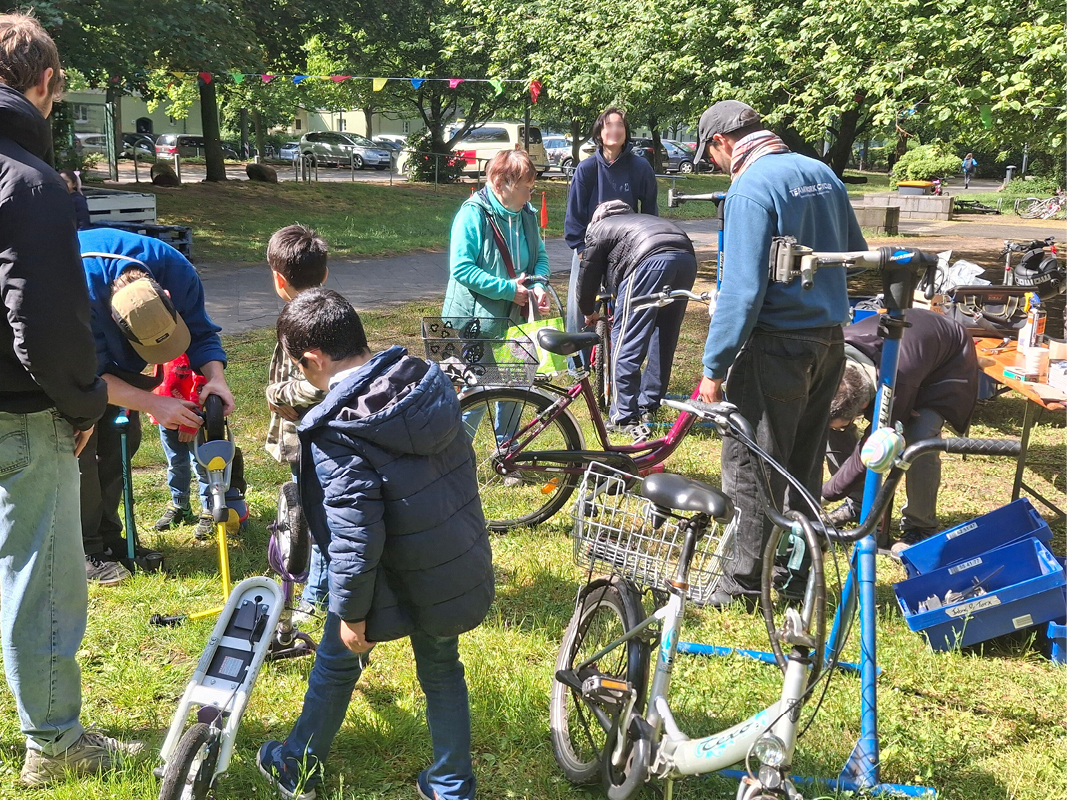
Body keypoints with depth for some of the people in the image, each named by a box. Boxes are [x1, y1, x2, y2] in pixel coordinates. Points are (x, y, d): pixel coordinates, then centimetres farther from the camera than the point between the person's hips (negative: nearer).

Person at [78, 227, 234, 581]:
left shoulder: (177, 271, -31)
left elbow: (201, 332, -18)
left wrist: (215, 376, -38)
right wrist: (153, 403, -44)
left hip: (110, 349, 6)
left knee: (124, 435, 2)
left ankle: (107, 536, 14)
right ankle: (85, 551, -5)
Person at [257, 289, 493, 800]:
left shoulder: (337, 435, -25)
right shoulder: (429, 381, -5)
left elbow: (354, 537, -26)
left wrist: (350, 611, -13)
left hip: (394, 582, -5)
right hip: (460, 572, 5)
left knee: (335, 666, 21)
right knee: (442, 673, 24)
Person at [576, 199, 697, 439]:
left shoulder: (597, 230, 24)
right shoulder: (639, 219, 42)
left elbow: (588, 276, 25)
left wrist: (588, 312, 45)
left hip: (651, 261, -7)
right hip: (687, 258, 7)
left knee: (625, 341, 1)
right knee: (663, 339, 19)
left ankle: (625, 417, 1)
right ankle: (649, 406, 29)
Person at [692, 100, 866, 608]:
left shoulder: (751, 188, -17)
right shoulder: (822, 173, 8)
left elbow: (742, 289, -21)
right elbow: (856, 253, 17)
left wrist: (714, 367, -16)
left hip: (777, 346, -8)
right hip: (829, 339, 8)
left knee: (749, 469, 4)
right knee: (802, 464, 18)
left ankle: (745, 584, 14)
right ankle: (797, 573, 29)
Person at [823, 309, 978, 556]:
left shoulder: (895, 387, -45)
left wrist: (824, 494, -26)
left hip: (948, 359, -5)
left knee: (919, 437, -31)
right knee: (826, 418, -12)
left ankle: (920, 527, -9)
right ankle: (857, 501, 7)